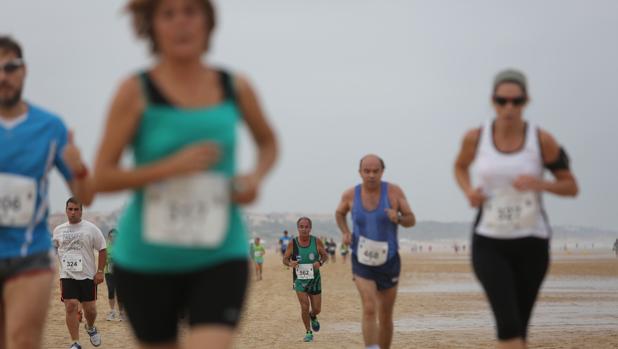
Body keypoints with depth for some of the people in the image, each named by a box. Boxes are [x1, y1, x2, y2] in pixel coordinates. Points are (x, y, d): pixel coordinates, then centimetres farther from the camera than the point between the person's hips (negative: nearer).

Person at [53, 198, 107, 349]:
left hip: (87, 275, -1)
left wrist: (100, 271, -7)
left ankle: (90, 328, 36)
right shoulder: (58, 230, 7)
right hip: (67, 276, 1)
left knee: (89, 308, 2)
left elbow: (102, 250, 0)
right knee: (71, 307, -11)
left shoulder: (91, 228, -1)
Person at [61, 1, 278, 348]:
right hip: (147, 260, -1)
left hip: (220, 257, 1)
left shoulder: (236, 88, 1)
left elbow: (268, 142, 21)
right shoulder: (136, 92, -8)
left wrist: (256, 176, -1)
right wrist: (172, 166, -22)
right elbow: (101, 179, -9)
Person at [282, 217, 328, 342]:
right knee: (305, 307, -10)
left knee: (316, 309, 6)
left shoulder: (317, 241, -9)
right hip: (299, 280, -1)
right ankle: (308, 332, 12)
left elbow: (325, 255, 4)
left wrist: (320, 262, -18)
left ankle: (313, 316, 44)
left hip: (314, 279, 1)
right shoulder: (292, 243, -10)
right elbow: (285, 259, -1)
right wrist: (290, 263, -24)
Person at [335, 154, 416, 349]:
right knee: (369, 309, -21)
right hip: (362, 262, -1)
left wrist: (398, 218, -26)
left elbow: (411, 221, -3)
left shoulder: (394, 191, -8)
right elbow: (339, 213, 16)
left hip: (388, 261, 1)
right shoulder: (351, 194, -5)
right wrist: (345, 232, -3)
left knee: (385, 317, 11)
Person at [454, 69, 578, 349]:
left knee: (519, 327, 11)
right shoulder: (476, 137, -5)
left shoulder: (542, 140, -9)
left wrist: (540, 184, -21)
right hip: (489, 243, -1)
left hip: (530, 242, 1)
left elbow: (571, 187, 0)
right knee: (508, 323, -18)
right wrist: (468, 191, -5)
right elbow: (460, 167, 17)